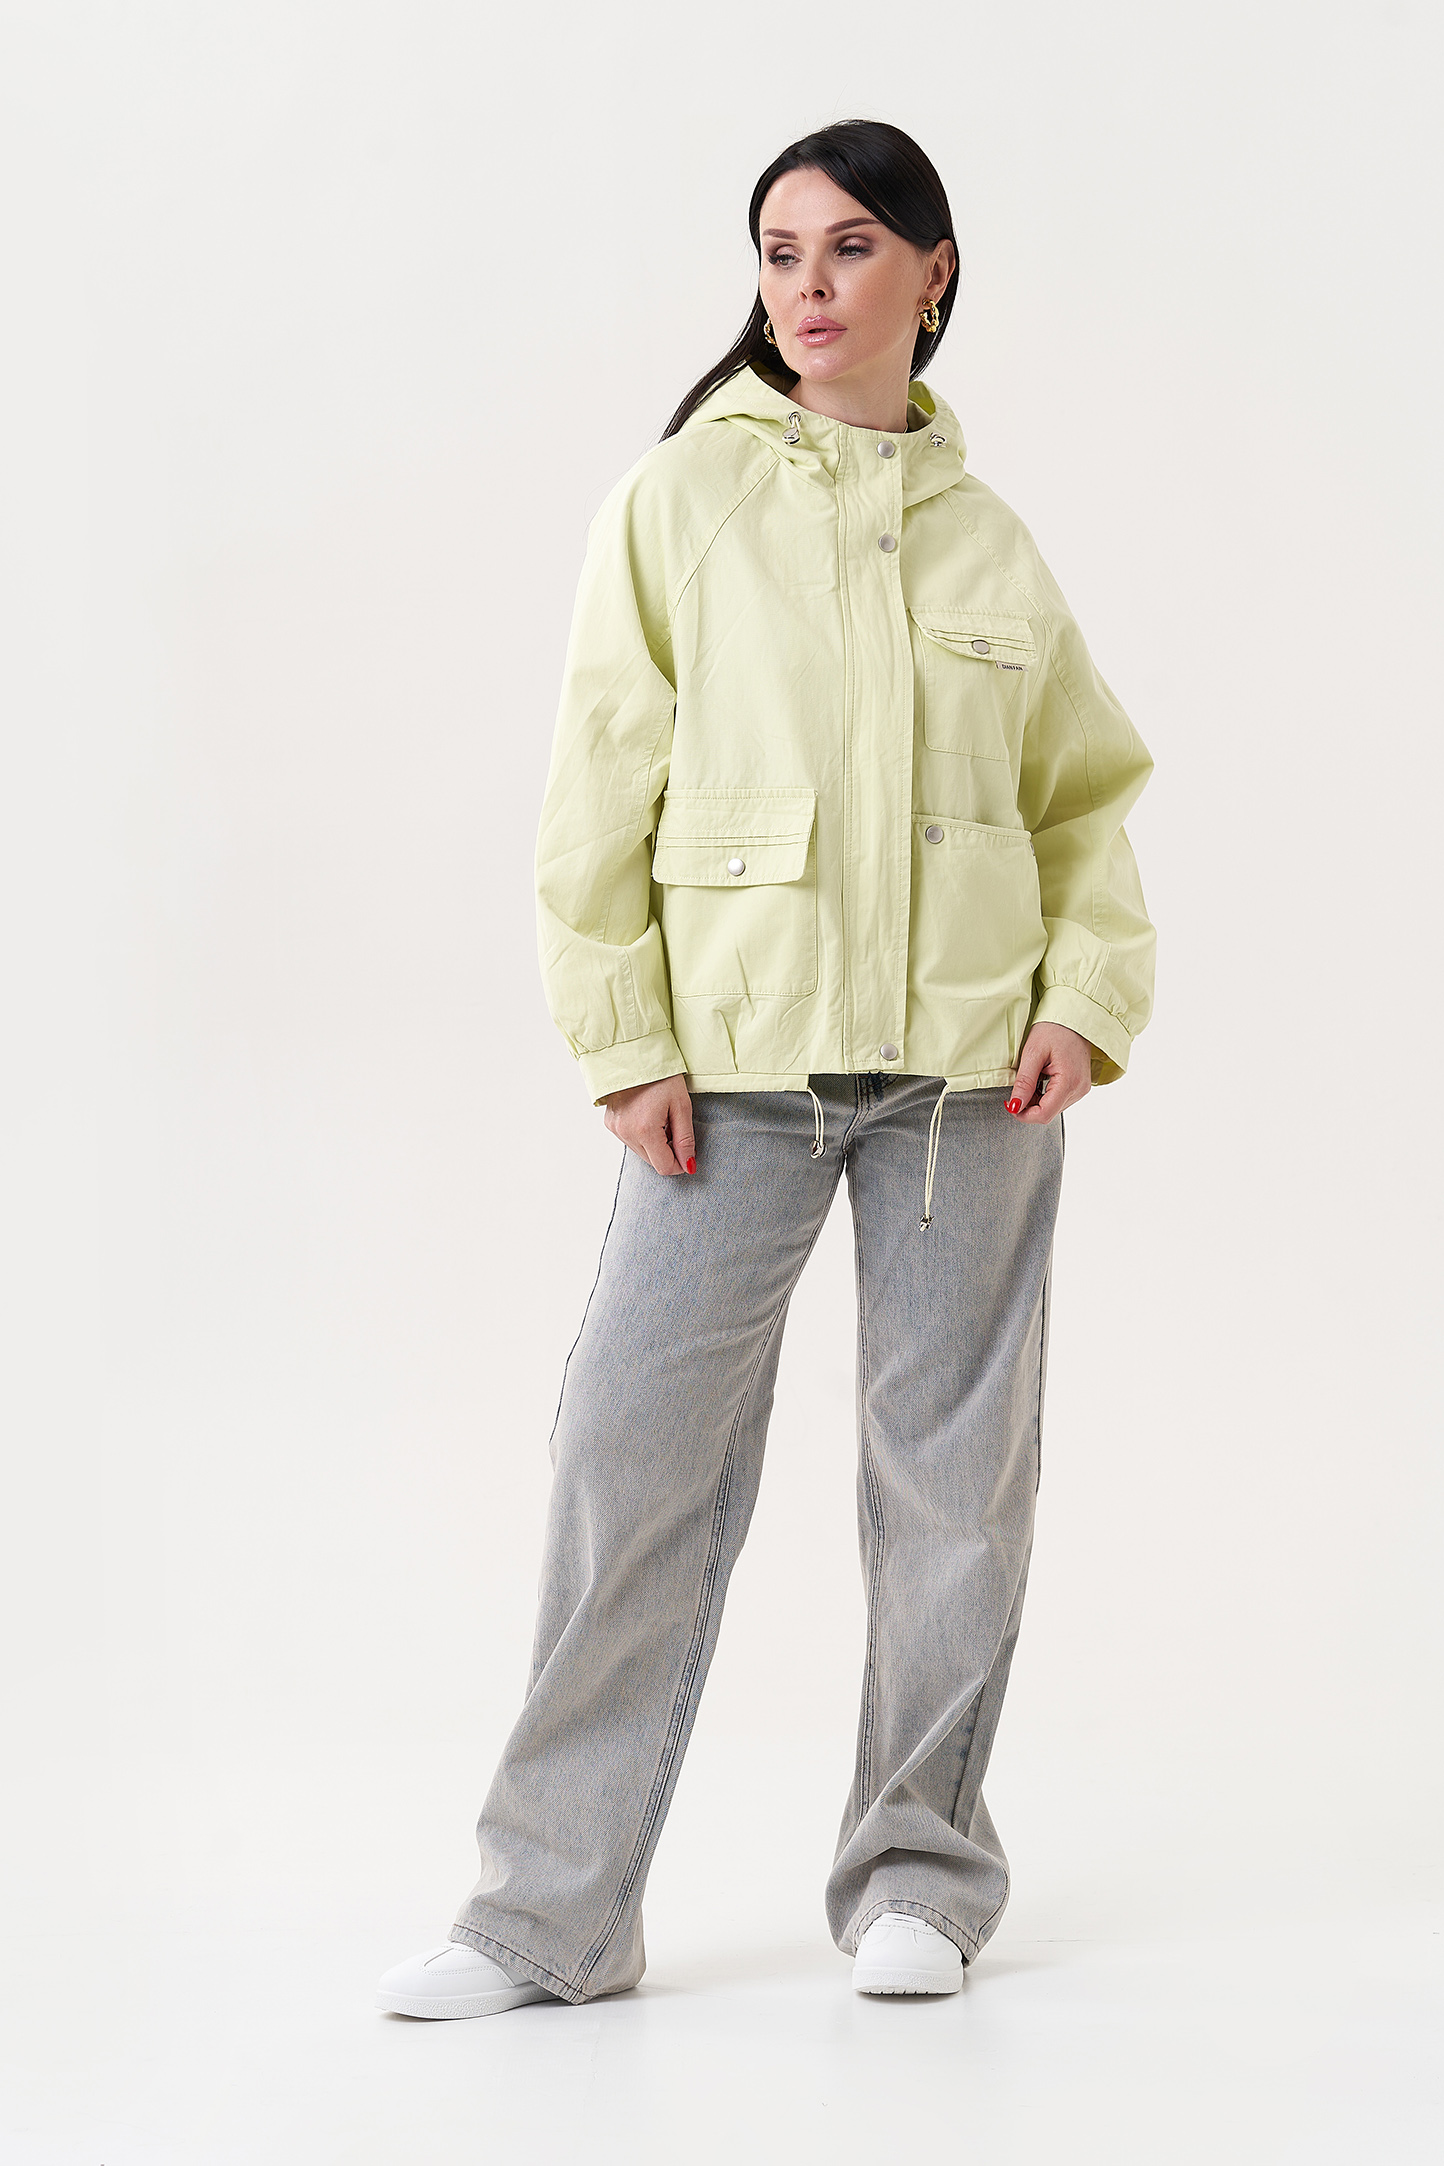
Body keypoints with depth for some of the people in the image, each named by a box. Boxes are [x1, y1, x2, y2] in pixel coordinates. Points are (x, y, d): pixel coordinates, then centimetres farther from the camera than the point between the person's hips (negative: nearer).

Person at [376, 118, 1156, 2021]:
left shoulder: (987, 536, 9)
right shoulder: (683, 499, 2)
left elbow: (1083, 793, 13)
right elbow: (606, 782, 0)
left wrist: (1091, 995, -2)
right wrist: (624, 1041, -7)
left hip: (972, 1064, 2)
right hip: (737, 1060, -2)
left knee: (954, 1463, 6)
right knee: (636, 1453, -5)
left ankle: (918, 1874, 20)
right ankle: (554, 1908, 5)